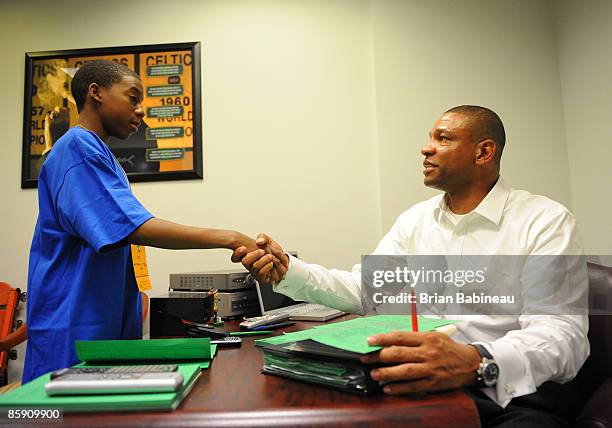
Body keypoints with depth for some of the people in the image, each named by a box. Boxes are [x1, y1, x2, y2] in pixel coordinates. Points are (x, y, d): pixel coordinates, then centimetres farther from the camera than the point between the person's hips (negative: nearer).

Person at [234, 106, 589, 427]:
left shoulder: (546, 221, -7)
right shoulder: (414, 220, 9)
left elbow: (563, 333, -17)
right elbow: (362, 289, 6)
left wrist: (477, 363, -37)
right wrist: (288, 270, -9)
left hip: (517, 394, -2)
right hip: (424, 385, 3)